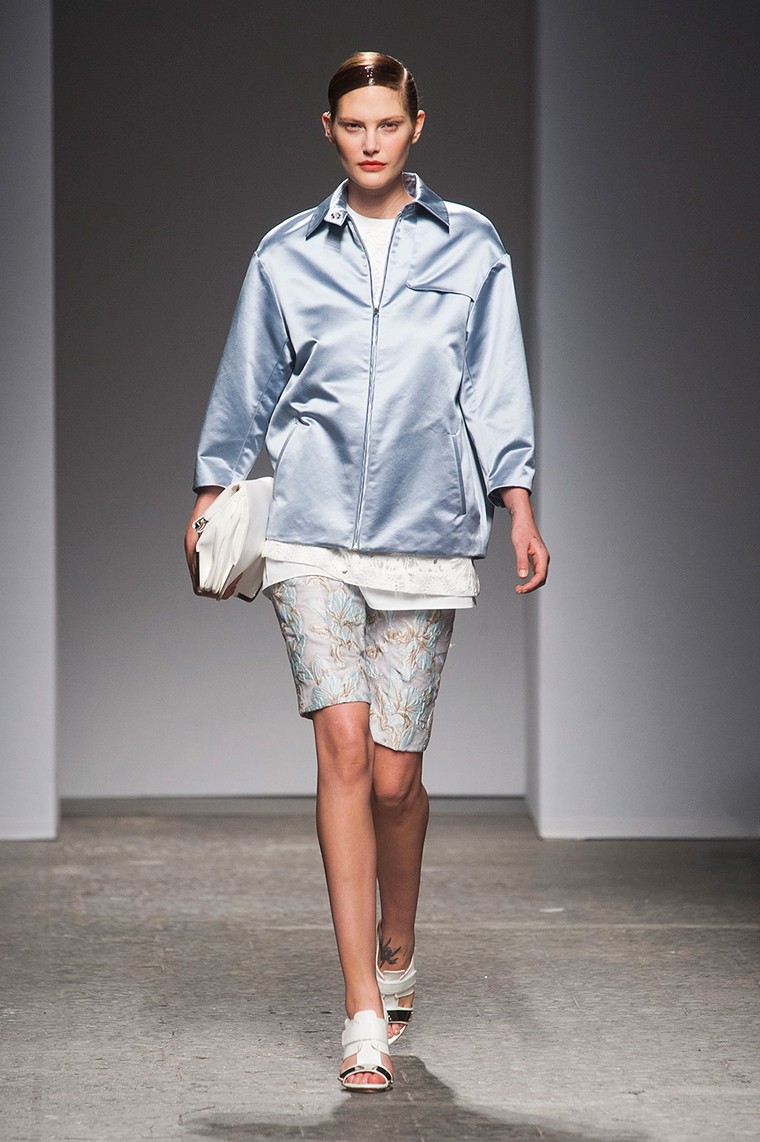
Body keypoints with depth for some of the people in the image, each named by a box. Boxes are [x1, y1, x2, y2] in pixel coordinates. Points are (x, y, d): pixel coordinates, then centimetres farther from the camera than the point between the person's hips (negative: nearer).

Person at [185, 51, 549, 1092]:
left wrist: (519, 508, 1)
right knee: (345, 746, -14)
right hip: (312, 530, 0)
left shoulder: (471, 248, 10)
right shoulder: (287, 254, 11)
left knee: (394, 775, 0)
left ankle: (396, 960, 29)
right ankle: (364, 1018, -13)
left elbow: (496, 392, 8)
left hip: (424, 533, 0)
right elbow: (246, 387, 18)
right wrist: (214, 490, 17)